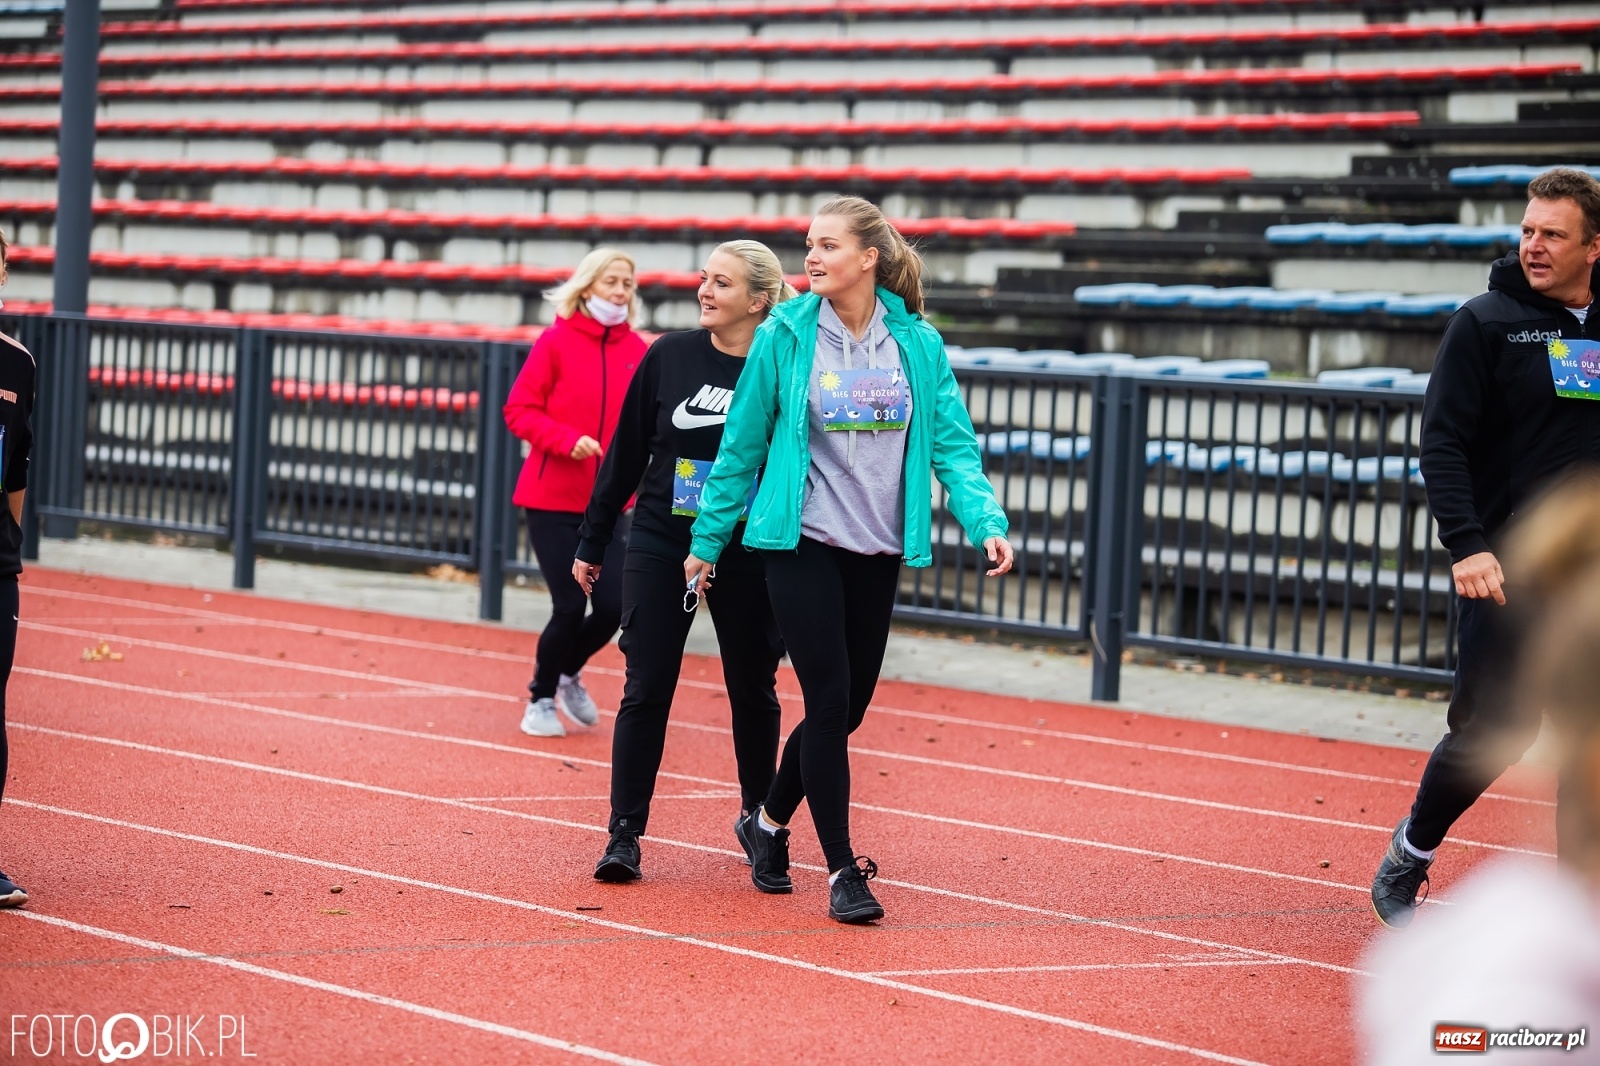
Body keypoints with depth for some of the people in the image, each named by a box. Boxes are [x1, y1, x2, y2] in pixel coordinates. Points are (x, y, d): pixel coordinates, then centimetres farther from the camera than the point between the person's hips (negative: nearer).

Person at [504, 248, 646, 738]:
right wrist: (567, 440, -21)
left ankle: (568, 673, 29)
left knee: (613, 607, -4)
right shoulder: (556, 342, -7)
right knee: (570, 607, -5)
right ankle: (541, 699, 21)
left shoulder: (639, 351, 3)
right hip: (552, 498, -3)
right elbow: (519, 410, -8)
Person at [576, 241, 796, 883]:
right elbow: (626, 455, 6)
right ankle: (624, 835, 2)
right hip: (660, 548, 1)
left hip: (747, 558, -1)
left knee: (753, 691, 10)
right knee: (646, 690, -1)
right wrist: (592, 542, 8)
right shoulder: (670, 356, 0)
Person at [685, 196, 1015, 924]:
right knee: (829, 701, -9)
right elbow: (742, 445, 2)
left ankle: (769, 821, 34)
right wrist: (707, 541, 5)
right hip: (803, 543, -3)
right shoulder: (784, 337, -4)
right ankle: (841, 870, -1)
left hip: (877, 552, 3)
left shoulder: (918, 344, 1)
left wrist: (986, 522, -15)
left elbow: (952, 444, 1)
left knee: (849, 706, 10)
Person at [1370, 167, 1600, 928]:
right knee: (1490, 732, -3)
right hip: (1507, 571, -3)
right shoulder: (1486, 322, -3)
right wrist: (1465, 543, -19)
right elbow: (1442, 441, -7)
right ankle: (1406, 863, 19)